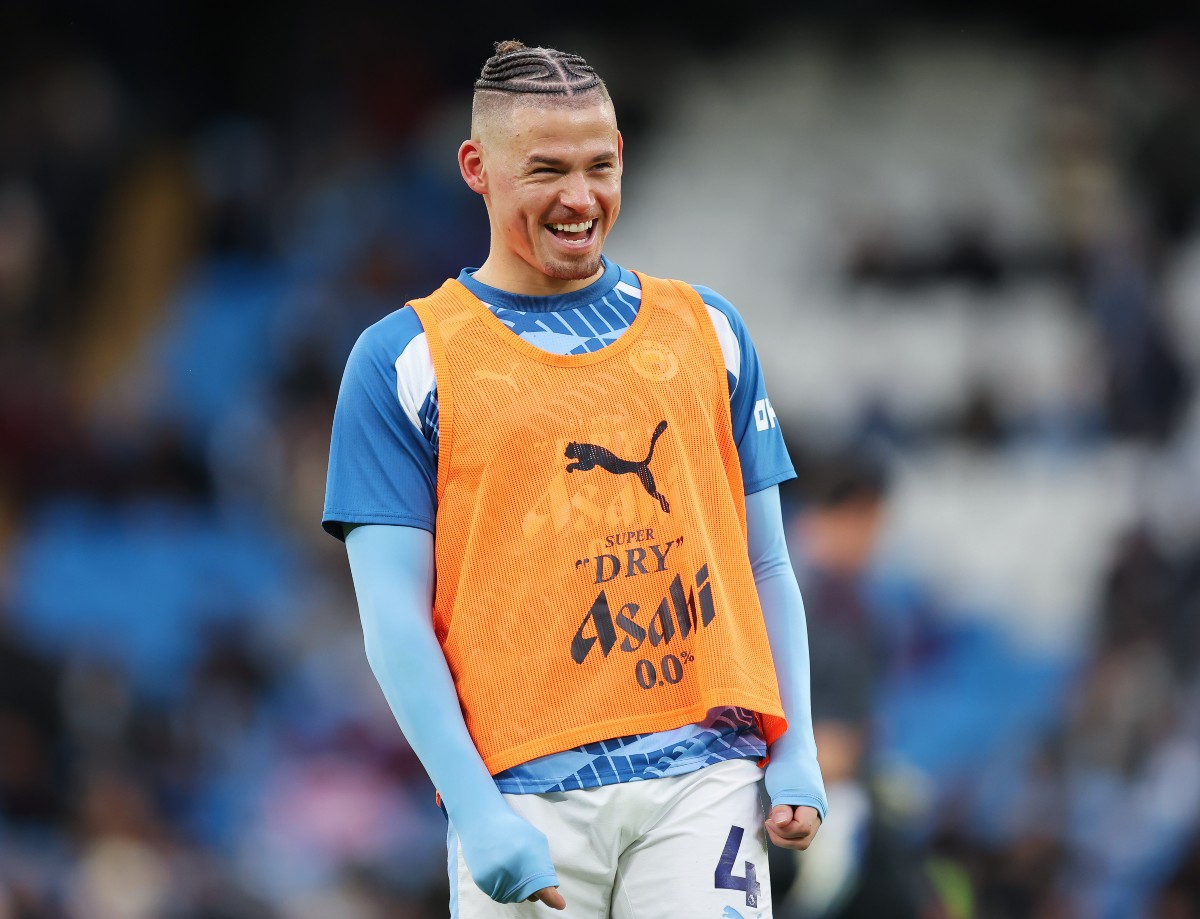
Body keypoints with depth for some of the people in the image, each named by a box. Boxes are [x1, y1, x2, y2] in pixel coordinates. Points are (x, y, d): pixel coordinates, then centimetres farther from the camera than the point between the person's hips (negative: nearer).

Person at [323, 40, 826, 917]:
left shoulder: (705, 330, 15)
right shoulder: (405, 359, 5)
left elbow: (765, 563, 17)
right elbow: (394, 610, 0)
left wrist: (796, 754, 3)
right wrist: (473, 808, -11)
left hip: (707, 773, 2)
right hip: (527, 794, -2)